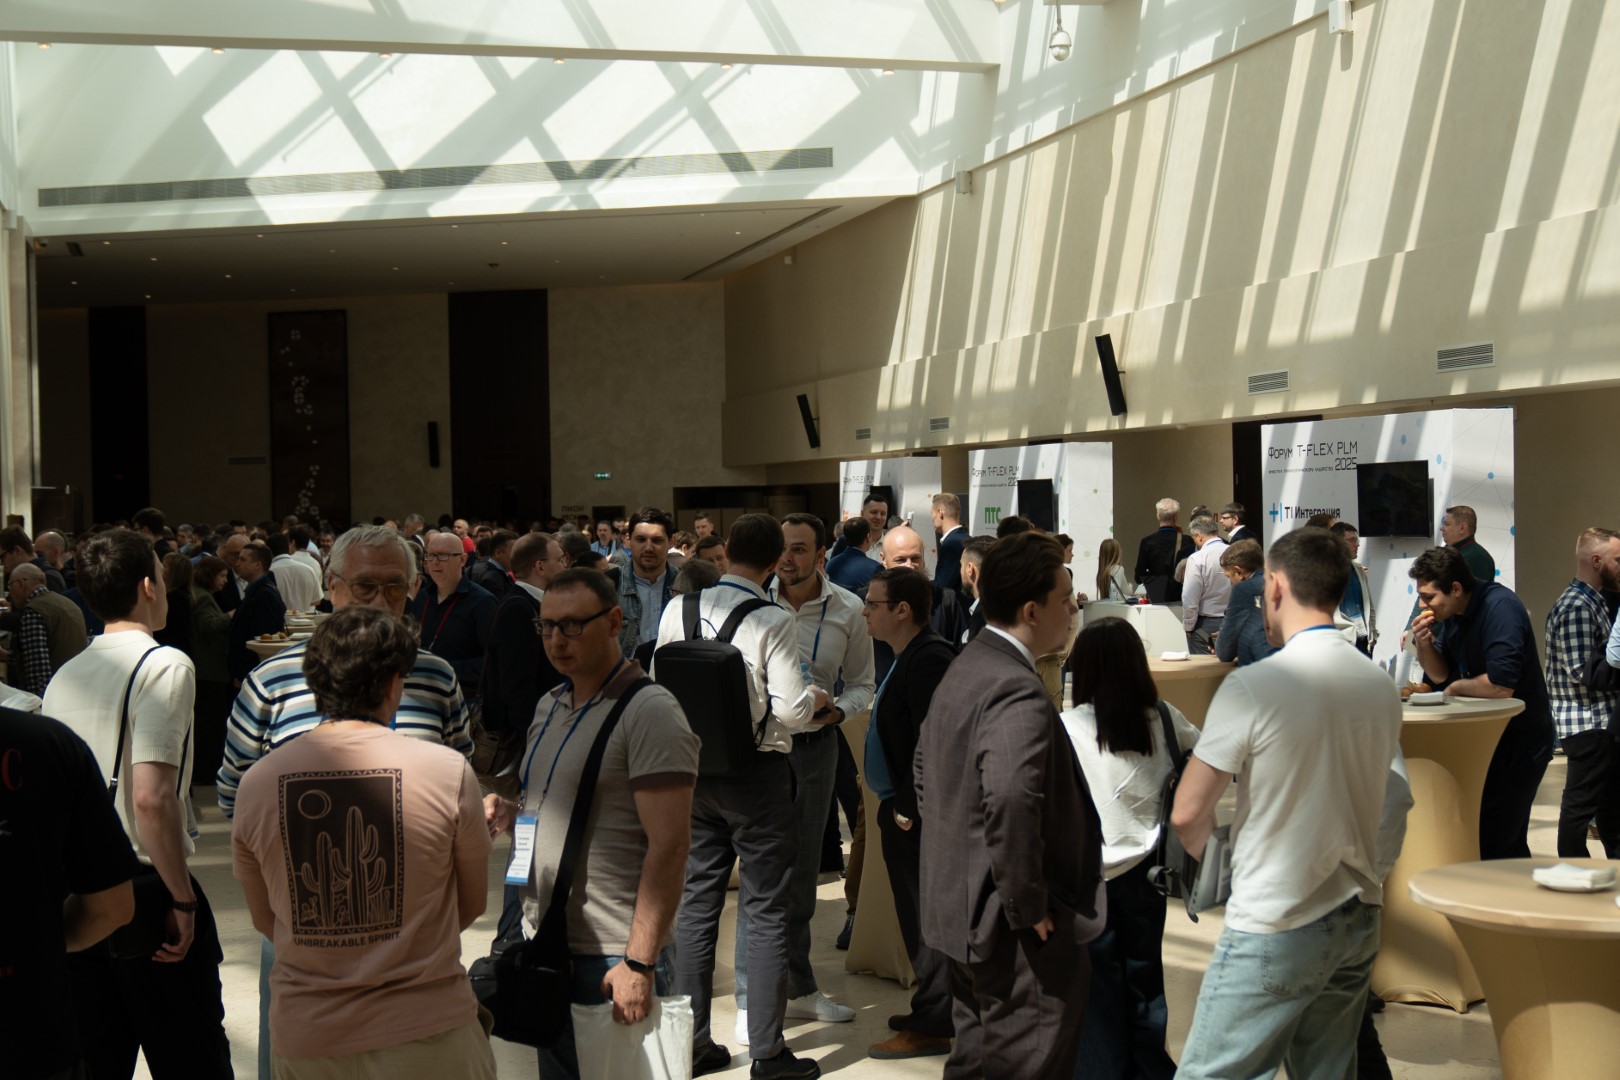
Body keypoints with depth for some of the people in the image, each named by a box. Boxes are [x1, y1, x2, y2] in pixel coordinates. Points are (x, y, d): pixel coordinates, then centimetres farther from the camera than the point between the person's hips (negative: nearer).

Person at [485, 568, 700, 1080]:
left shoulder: (649, 712, -14)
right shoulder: (550, 706, 12)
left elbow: (669, 845, -19)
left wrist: (638, 963, -22)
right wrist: (512, 813, 3)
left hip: (613, 960, -7)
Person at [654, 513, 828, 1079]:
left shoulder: (678, 611, -1)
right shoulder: (773, 621, -15)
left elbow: (657, 690, 6)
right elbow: (791, 711, -19)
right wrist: (816, 698, 2)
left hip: (694, 768, 5)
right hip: (758, 773, -5)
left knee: (696, 904, 14)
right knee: (767, 911, 4)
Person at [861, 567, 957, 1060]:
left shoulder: (929, 660, -20)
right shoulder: (911, 657, 12)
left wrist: (907, 808, -20)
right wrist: (897, 805, 15)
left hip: (918, 815, -10)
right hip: (903, 808, 10)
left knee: (926, 915, -1)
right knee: (919, 913, 18)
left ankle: (931, 1028, 8)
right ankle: (931, 1010, 29)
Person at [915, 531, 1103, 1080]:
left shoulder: (966, 667, 10)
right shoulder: (1019, 695, -24)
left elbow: (924, 766, 21)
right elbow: (1012, 808, -36)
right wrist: (1029, 907, -24)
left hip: (959, 906, 10)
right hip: (1012, 930, -10)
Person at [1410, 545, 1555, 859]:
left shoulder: (1500, 607, -23)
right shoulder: (1452, 615, 4)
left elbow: (1501, 684, -31)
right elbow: (1441, 675, 10)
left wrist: (1456, 687, -14)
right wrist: (1424, 644, -9)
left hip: (1520, 740, -9)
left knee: (1495, 840, -9)